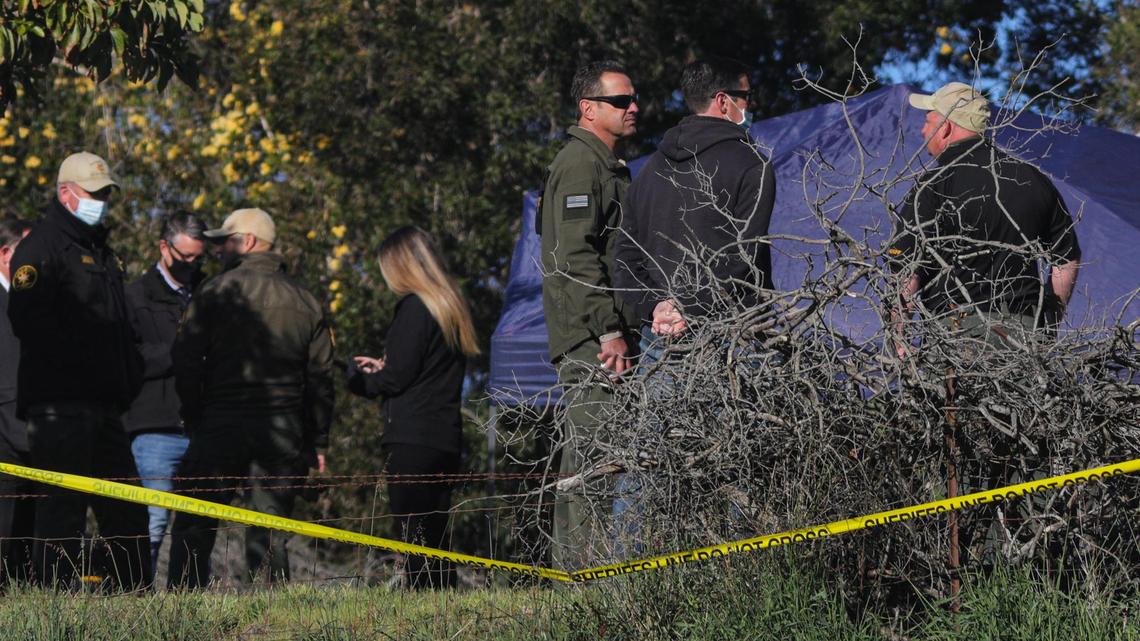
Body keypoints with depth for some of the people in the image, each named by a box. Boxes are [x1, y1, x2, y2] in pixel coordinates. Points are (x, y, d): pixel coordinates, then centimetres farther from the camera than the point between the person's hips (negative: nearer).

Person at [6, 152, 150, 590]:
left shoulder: (100, 251, 23)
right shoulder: (42, 246, -6)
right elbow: (26, 318, -18)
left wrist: (129, 376, 16)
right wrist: (73, 361, -19)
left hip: (102, 402, 9)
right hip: (59, 402, -9)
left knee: (126, 507, 10)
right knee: (63, 503, -9)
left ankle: (133, 593, 16)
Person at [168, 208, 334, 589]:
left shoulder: (217, 291, -1)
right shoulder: (305, 302, 12)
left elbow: (185, 360, -5)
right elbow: (320, 376, 12)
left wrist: (194, 419, 5)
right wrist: (317, 442, 16)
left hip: (222, 425, -4)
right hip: (284, 429, 4)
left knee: (193, 527, 0)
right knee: (270, 529, 6)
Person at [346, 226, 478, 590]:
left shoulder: (414, 307, -10)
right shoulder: (451, 308, 17)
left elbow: (397, 378, -13)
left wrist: (359, 378, 5)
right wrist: (383, 368, 23)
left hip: (412, 439, -9)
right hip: (447, 438, 9)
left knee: (415, 534, -11)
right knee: (436, 534, 11)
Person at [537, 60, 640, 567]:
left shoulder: (608, 165, 23)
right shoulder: (579, 164, -11)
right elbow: (576, 257, -19)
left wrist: (623, 326, 21)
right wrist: (609, 330, -22)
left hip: (601, 336, 10)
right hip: (587, 335, -10)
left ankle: (575, 563, 14)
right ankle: (579, 563, -11)